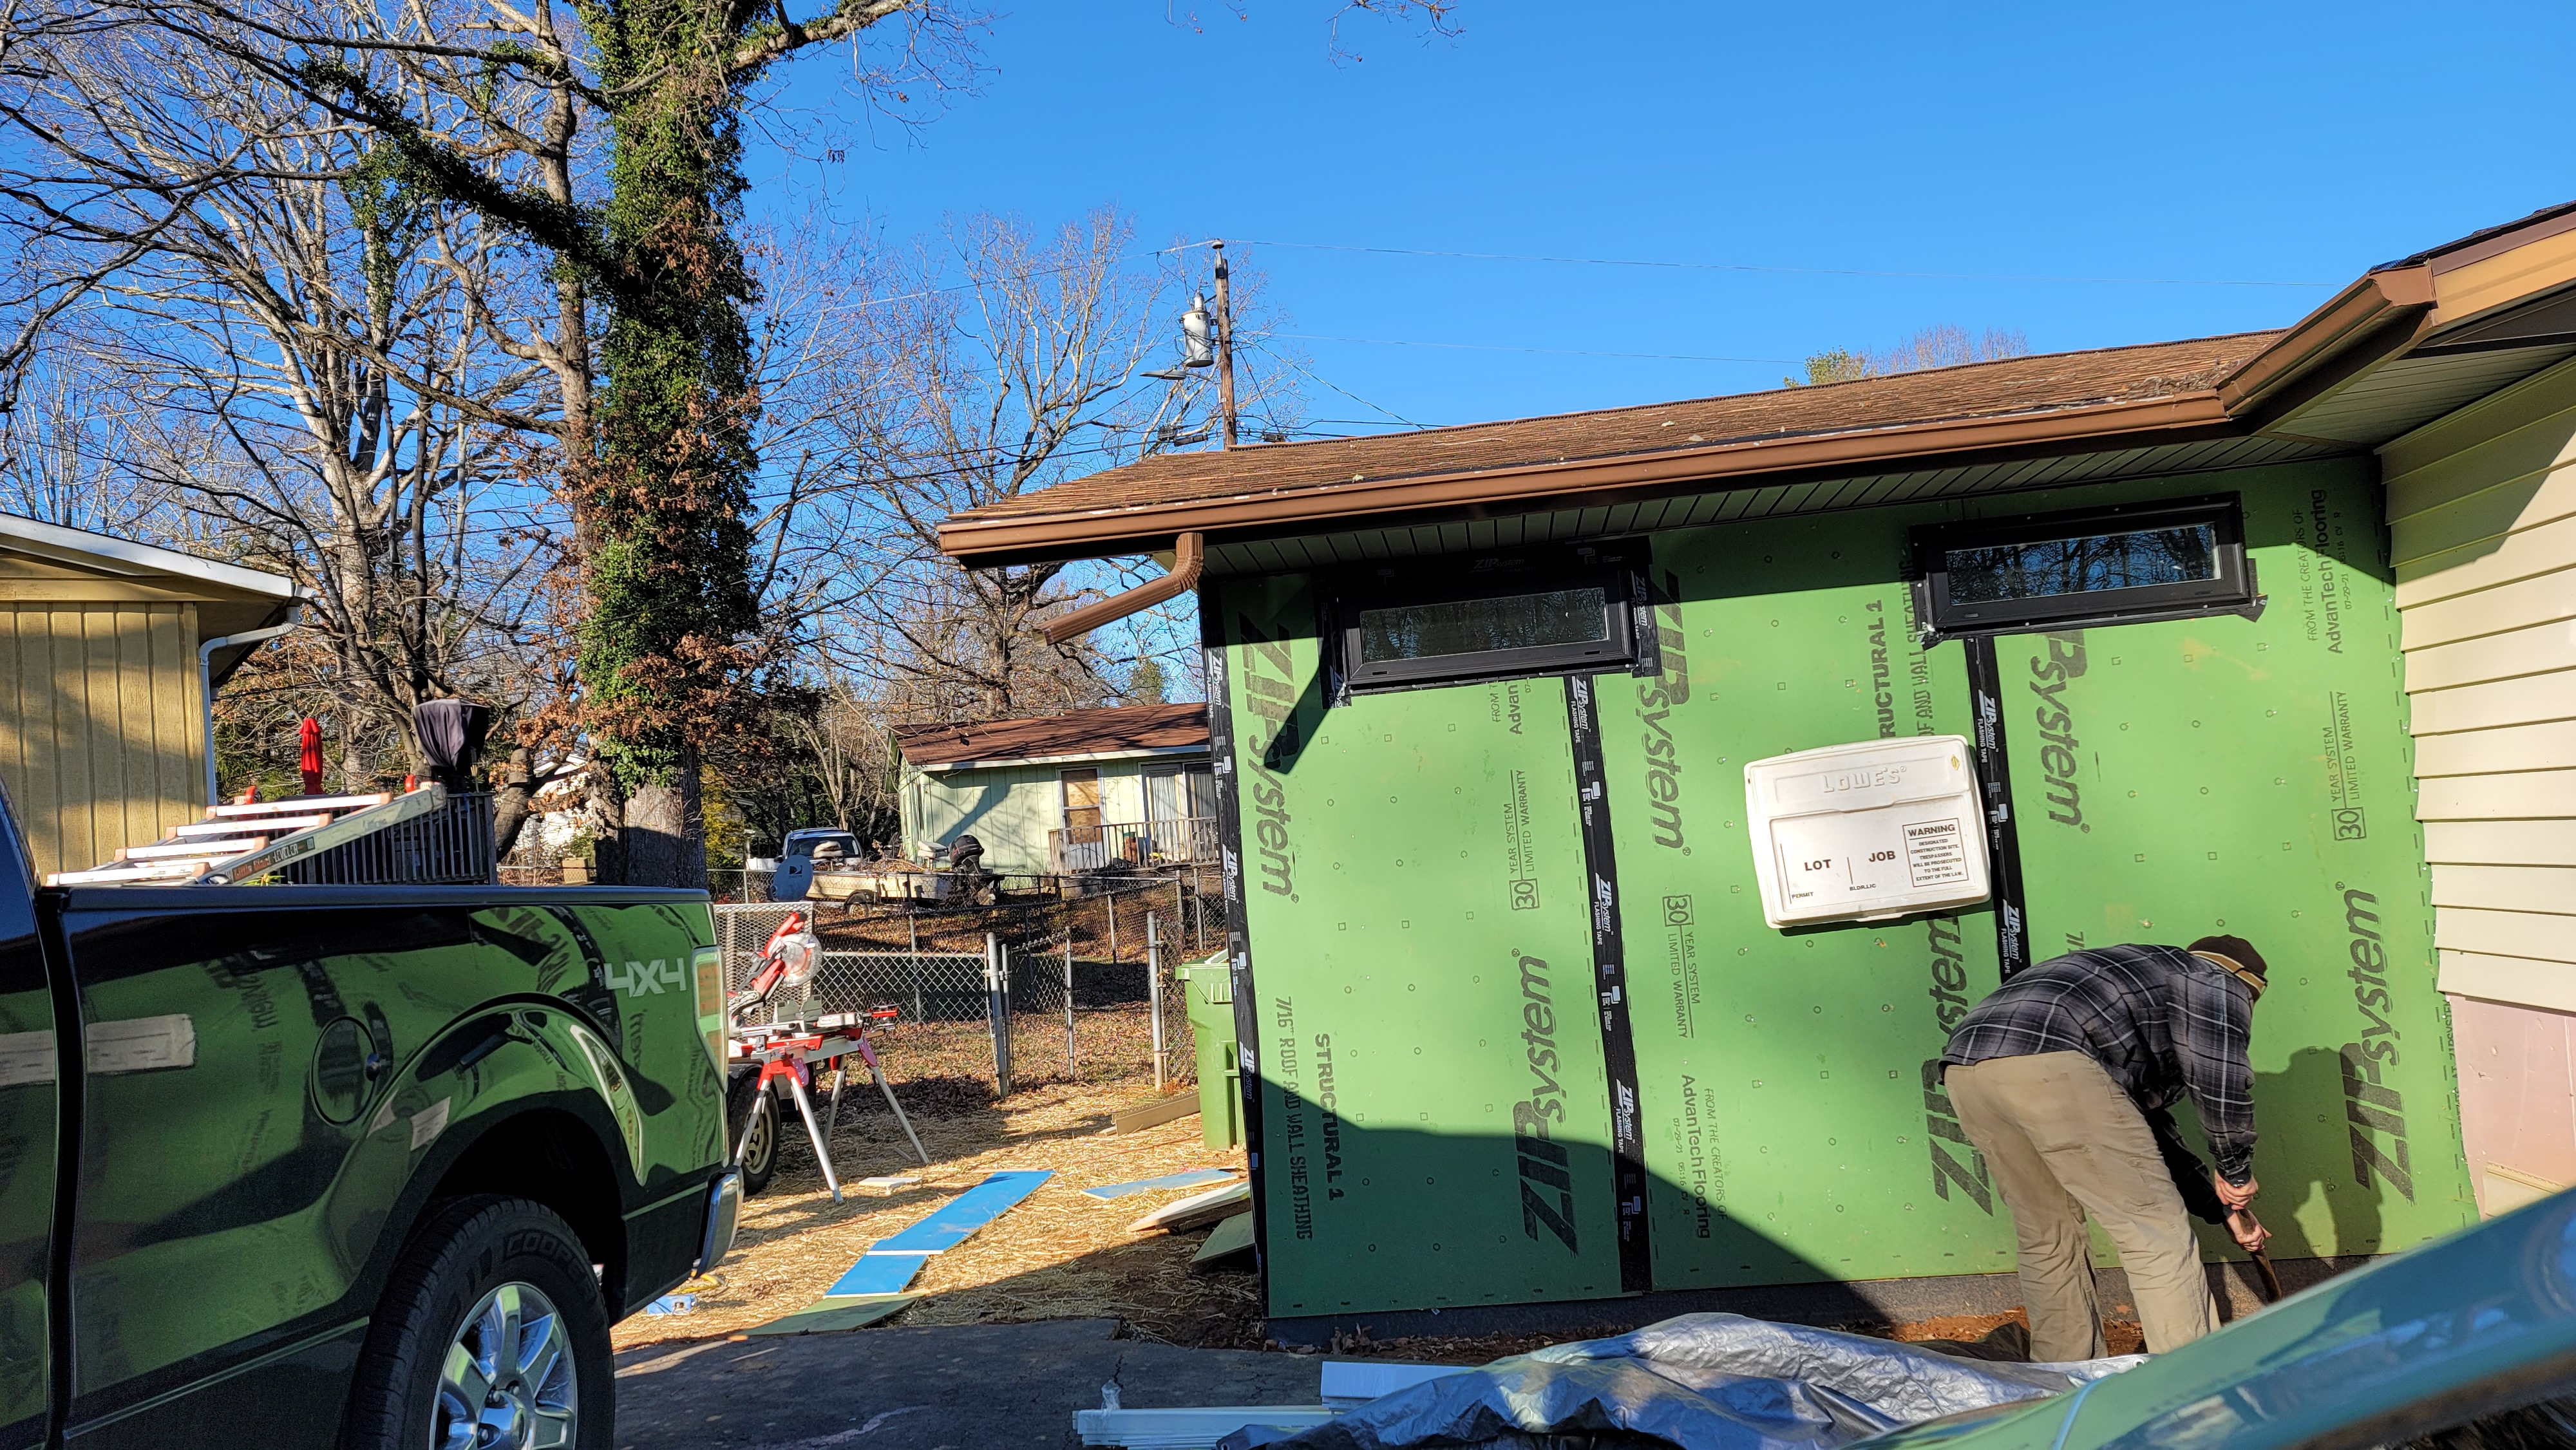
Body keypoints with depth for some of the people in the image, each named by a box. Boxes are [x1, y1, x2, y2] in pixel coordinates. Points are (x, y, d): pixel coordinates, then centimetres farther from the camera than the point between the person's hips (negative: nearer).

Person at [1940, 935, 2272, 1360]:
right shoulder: (2219, 983, 20)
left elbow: (2149, 1128, 45)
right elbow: (2222, 1083, 0)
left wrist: (2225, 1208, 46)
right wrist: (2237, 1173, 16)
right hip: (2048, 1062, -9)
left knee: (2048, 1241, 21)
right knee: (2158, 1237, 4)